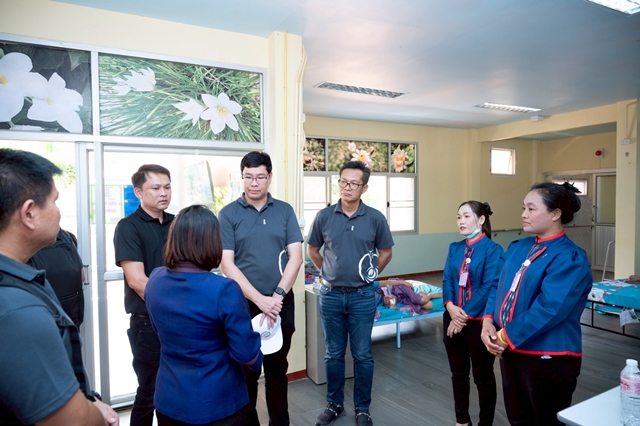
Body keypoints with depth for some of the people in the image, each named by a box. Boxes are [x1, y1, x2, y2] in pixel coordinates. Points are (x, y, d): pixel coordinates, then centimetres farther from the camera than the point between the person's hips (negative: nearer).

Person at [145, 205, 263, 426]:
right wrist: (256, 358, 1)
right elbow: (246, 355, -20)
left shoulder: (154, 280, -7)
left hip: (169, 400, 5)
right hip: (216, 404, -4)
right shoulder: (224, 290, -26)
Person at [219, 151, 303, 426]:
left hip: (281, 303, 2)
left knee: (278, 368, 16)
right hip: (244, 304, -2)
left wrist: (278, 295, -13)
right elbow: (227, 264, -10)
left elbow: (295, 256, -3)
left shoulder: (285, 211, 2)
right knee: (246, 371, 12)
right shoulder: (228, 214, -3)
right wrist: (259, 299, -17)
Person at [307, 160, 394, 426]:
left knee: (362, 355, 10)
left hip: (362, 296, -1)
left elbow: (385, 253, 7)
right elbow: (312, 250, 10)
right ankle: (334, 404, 32)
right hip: (331, 295, 1)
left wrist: (369, 275, 8)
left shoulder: (375, 218, -6)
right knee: (333, 354, 14)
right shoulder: (324, 216, -3)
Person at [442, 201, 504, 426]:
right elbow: (447, 280, 2)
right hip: (453, 319, 6)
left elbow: (489, 287, -17)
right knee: (458, 372, 17)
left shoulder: (493, 250, -11)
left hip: (479, 322, -5)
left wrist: (465, 315, -17)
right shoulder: (454, 248, 7)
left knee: (482, 375, 11)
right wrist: (450, 306, -15)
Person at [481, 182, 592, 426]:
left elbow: (548, 309, -25)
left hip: (548, 359, -7)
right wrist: (488, 321, -8)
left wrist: (506, 337, -19)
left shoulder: (569, 259, -17)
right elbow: (499, 287, 9)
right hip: (510, 351, 7)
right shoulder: (518, 247, 8)